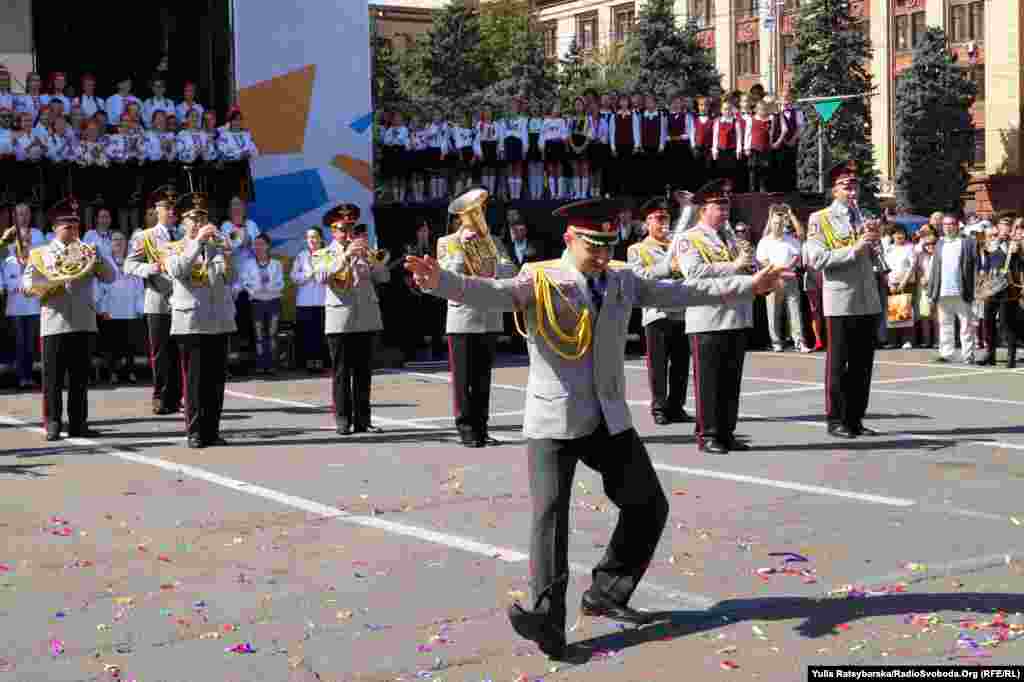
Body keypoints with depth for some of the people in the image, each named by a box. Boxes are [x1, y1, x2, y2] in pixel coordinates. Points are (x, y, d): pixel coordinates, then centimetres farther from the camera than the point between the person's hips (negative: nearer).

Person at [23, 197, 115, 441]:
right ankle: (53, 424, 4)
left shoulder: (87, 251, 15)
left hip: (84, 322, 2)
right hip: (54, 323, -2)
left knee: (81, 376, 5)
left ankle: (78, 423, 10)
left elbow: (110, 277, 8)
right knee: (53, 376, -1)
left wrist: (96, 257, -6)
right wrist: (51, 283, -13)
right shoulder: (41, 253, 10)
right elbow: (27, 284, 3)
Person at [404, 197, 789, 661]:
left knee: (649, 505, 10)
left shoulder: (621, 281, 9)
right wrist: (440, 281, -44)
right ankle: (548, 620, -17)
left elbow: (680, 293, 15)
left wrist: (750, 286, 14)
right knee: (550, 513, -15)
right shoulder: (539, 280, -8)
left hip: (610, 419, 6)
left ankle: (606, 594, 24)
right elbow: (491, 293, -24)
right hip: (553, 421, -6)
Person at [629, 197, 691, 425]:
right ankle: (659, 408, 3)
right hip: (657, 312, -4)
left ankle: (676, 406, 13)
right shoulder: (637, 249, 6)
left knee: (681, 363, 5)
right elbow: (639, 275, -9)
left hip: (682, 311, 4)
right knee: (658, 364, -3)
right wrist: (667, 267, -17)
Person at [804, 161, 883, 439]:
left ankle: (855, 418, 17)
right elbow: (817, 259, -13)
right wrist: (855, 248, -17)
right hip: (840, 303, -5)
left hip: (869, 301, 5)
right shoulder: (819, 220, -2)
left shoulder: (865, 217, 14)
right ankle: (836, 419, 9)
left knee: (863, 364, 9)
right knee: (838, 364, 2)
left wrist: (874, 244, 0)